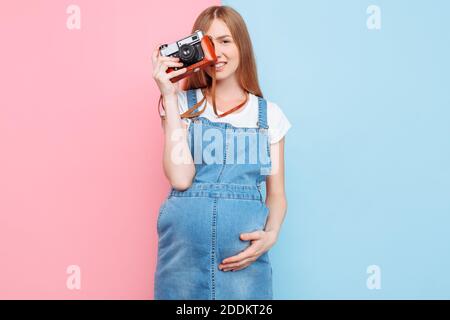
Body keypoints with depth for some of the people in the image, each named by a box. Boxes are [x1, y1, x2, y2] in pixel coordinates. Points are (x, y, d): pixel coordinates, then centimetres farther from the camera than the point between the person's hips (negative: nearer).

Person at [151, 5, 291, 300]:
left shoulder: (269, 114, 6)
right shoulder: (183, 104, 3)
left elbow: (277, 192, 8)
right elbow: (180, 178, -11)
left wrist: (271, 234, -11)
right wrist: (169, 97, -9)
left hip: (243, 252, 1)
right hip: (184, 246, 0)